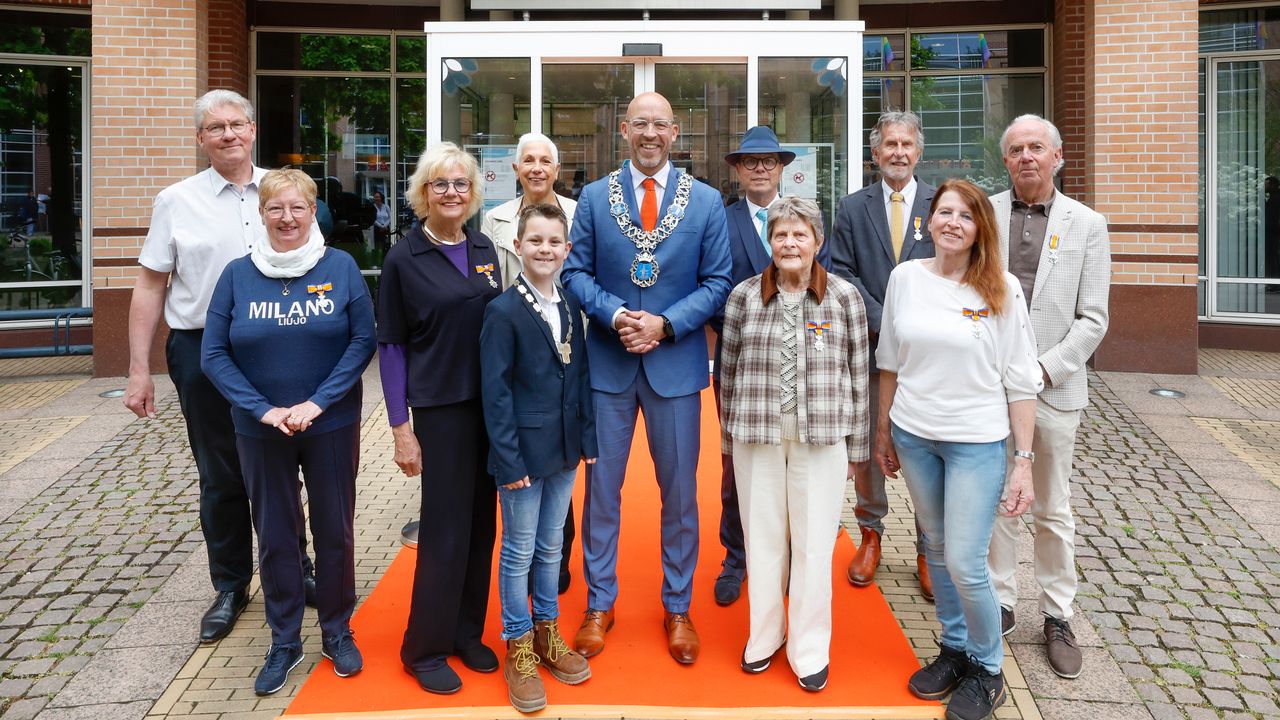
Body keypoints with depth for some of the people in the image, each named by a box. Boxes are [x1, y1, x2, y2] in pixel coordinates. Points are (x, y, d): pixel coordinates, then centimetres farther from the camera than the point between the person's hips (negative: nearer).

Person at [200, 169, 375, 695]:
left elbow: (363, 341, -8)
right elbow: (213, 354, -3)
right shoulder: (238, 274, -1)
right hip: (261, 431, 1)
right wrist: (264, 409, -14)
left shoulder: (341, 268, -5)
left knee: (334, 531, 10)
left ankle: (337, 632, 29)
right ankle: (284, 641, 28)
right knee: (274, 536, 11)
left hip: (332, 426, -1)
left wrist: (316, 403, -16)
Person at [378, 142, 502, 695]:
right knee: (446, 526, 0)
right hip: (441, 407, -4)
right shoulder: (403, 259, -6)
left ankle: (467, 631, 27)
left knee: (481, 521, 11)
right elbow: (391, 346, -5)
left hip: (492, 403, 5)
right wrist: (401, 427, -9)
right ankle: (425, 649, 17)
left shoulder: (484, 250, 7)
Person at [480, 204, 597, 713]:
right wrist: (509, 461, -16)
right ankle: (518, 648, 23)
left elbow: (580, 377, 10)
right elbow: (495, 391, -14)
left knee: (551, 547, 18)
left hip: (564, 451, 6)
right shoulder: (503, 311, -13)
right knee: (518, 552, 7)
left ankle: (547, 633, 34)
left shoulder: (570, 307, 6)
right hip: (523, 453, -6)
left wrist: (587, 438, 6)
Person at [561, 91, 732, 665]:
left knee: (680, 491, 9)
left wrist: (665, 323, -14)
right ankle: (599, 604, 25)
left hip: (676, 363, 0)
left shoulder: (706, 201, 2)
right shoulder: (594, 197, 4)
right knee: (602, 487, 8)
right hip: (608, 362, 1)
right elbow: (576, 272, 2)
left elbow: (717, 282, 0)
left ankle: (677, 608, 26)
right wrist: (615, 315, -15)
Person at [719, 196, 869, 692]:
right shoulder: (744, 297, 2)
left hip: (822, 436, -1)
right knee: (762, 538, 10)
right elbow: (730, 371, 7)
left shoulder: (844, 297, 0)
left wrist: (856, 445, 5)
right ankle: (765, 634, 29)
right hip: (758, 434, 1)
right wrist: (730, 436, 8)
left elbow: (857, 375, 3)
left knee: (814, 542, 4)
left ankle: (810, 650, 20)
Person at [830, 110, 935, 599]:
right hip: (870, 346, 1)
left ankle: (929, 550, 18)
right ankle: (870, 535, 30)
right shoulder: (853, 208, 8)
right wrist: (884, 323, -10)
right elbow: (842, 274, 1)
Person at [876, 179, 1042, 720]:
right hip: (912, 434, 3)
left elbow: (1021, 380, -6)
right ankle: (955, 648, 36)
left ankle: (986, 667, 22)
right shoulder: (905, 277, 0)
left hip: (977, 440, -3)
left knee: (965, 564, -3)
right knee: (937, 548, 15)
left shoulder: (1001, 289, -8)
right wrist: (883, 430, 12)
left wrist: (1023, 461, -8)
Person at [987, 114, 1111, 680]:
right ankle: (1000, 604, 27)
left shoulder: (1087, 225, 2)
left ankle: (1057, 618, 25)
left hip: (1053, 386, 0)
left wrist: (1045, 368, -12)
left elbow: (1092, 319, -1)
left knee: (1053, 511, 9)